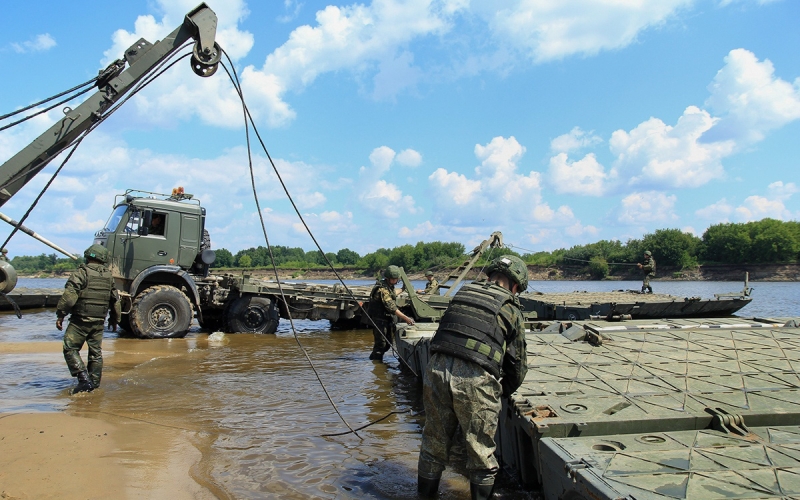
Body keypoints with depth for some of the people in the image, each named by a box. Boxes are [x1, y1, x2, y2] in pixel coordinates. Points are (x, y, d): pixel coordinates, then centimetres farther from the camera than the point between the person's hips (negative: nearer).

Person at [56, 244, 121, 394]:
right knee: (96, 352, 12)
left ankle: (84, 379, -9)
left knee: (70, 349, 2)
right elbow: (115, 300, 17)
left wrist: (60, 314, -11)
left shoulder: (82, 272, -8)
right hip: (99, 321, 6)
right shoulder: (108, 276, 11)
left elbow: (69, 296, -17)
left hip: (80, 320, -6)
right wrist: (114, 319, 27)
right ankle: (94, 383, 17)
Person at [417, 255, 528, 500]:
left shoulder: (463, 291, 19)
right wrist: (502, 391, 30)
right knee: (481, 453, 13)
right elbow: (518, 363, 12)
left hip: (437, 370, 4)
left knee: (434, 443, 19)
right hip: (475, 380, -4)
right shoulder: (510, 309, 9)